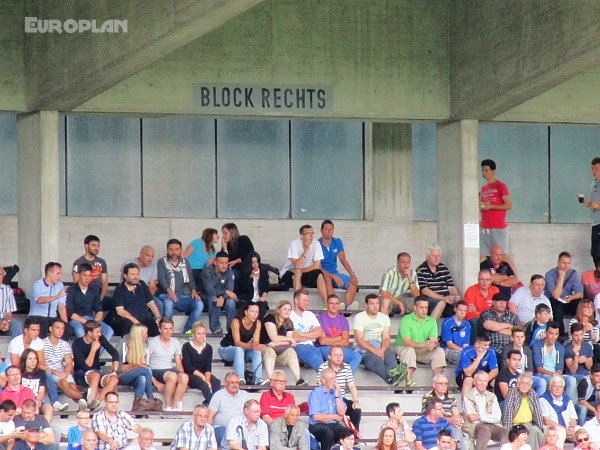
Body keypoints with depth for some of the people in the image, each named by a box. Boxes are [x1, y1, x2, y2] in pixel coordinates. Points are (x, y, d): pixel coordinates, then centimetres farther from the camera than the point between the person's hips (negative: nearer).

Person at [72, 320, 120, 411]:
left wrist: (115, 371, -15)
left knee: (114, 379, -27)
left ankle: (95, 402, -41)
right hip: (81, 374, -4)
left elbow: (114, 353, -4)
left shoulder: (100, 339, -3)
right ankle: (92, 402, -46)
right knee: (95, 375, -39)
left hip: (97, 372, 4)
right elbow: (86, 366, -20)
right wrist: (93, 350, -27)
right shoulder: (77, 344, -16)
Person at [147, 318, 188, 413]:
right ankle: (167, 407, -27)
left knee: (184, 377, -29)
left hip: (170, 370, 5)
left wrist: (182, 380, -2)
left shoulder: (175, 342, 14)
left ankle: (175, 407, -27)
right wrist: (155, 382, -16)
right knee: (172, 376, -36)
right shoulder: (152, 342, -3)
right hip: (155, 371, -5)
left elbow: (179, 364, 17)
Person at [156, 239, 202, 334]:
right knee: (168, 303, -40)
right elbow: (162, 279, -9)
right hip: (166, 295, -3)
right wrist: (169, 290, -30)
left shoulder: (185, 263, 19)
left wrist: (193, 291, -14)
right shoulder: (161, 262, 7)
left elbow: (190, 279, 8)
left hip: (182, 296, 3)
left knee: (199, 304, -25)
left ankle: (187, 330, -20)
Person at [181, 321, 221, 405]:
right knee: (203, 383, -35)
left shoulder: (208, 348, 11)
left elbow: (208, 367, 2)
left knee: (216, 382, -28)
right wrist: (202, 376, -21)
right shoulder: (186, 347, -1)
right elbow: (188, 367, -10)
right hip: (190, 376, -4)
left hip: (203, 374, 4)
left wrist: (207, 377, -20)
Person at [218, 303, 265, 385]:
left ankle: (257, 379, -37)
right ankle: (240, 378, -48)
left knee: (257, 351, -25)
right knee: (239, 349, -36)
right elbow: (237, 342, -33)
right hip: (226, 349, -4)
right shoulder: (236, 322, -26)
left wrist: (256, 345, -42)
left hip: (243, 351, 4)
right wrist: (250, 346, -52)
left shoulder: (257, 323, -11)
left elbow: (256, 341, -16)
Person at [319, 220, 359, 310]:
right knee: (327, 279, -39)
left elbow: (343, 260, -2)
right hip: (323, 275, -6)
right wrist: (333, 276, -27)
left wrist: (352, 273, -19)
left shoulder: (337, 242, 9)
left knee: (353, 281, -17)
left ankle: (348, 307, -33)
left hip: (335, 274, 6)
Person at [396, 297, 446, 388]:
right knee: (409, 350, -37)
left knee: (439, 350, -18)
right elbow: (407, 342, -22)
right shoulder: (406, 320, -13)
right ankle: (409, 382, -42)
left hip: (423, 352, 5)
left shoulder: (431, 321, 3)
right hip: (403, 349, -5)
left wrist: (434, 345, -33)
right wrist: (424, 345, -35)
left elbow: (434, 341, -6)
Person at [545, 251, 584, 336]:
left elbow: (580, 294, -6)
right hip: (552, 303, -4)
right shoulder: (550, 274, -16)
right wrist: (561, 277, -26)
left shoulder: (574, 274, -2)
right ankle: (561, 335, -29)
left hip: (567, 303, 4)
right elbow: (556, 296, -25)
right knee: (558, 307, -37)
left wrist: (572, 297, -28)